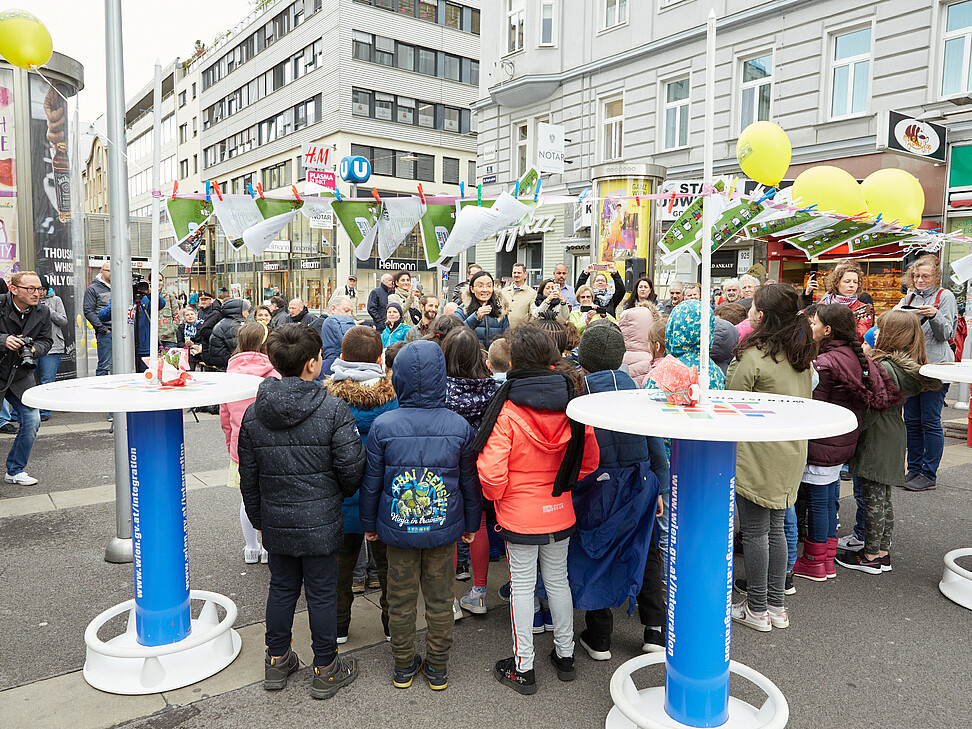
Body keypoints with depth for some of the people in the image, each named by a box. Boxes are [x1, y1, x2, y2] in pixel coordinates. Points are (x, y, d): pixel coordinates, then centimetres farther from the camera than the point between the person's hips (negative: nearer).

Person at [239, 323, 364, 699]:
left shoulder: (253, 414, -2)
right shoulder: (334, 410, -16)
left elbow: (248, 477, 5)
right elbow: (352, 468, -15)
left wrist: (258, 519, 17)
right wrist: (338, 494, 7)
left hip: (275, 523, 4)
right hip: (320, 523, -4)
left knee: (281, 588, 20)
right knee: (321, 593, 9)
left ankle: (277, 661, 35)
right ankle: (325, 670, 24)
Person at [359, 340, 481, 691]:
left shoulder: (383, 425, -13)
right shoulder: (459, 426, -11)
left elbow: (371, 482, -4)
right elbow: (470, 482, 0)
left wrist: (369, 523, 11)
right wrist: (471, 523, 14)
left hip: (397, 528, 0)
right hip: (444, 528, 1)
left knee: (401, 598, 16)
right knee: (440, 599, 15)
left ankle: (403, 666, 31)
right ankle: (438, 668, 29)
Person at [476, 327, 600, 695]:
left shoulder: (506, 410, -20)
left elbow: (492, 472, -21)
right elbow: (589, 460, 2)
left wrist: (495, 496, 1)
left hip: (519, 516, -4)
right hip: (560, 513, 4)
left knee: (522, 586, 8)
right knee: (558, 580, 19)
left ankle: (523, 667, 20)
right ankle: (565, 655, 33)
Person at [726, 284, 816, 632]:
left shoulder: (753, 357, -18)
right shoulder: (802, 355, 6)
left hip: (756, 456, -8)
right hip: (791, 452, 8)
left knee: (754, 531, 4)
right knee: (775, 527, 16)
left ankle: (756, 609, 15)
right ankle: (776, 605, 26)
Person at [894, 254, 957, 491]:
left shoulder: (945, 296, -1)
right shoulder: (910, 296, 14)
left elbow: (946, 334, -6)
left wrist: (934, 316, -23)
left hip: (935, 365, -5)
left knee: (930, 421, -4)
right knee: (912, 421, 9)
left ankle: (929, 474, 4)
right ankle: (914, 469, 19)